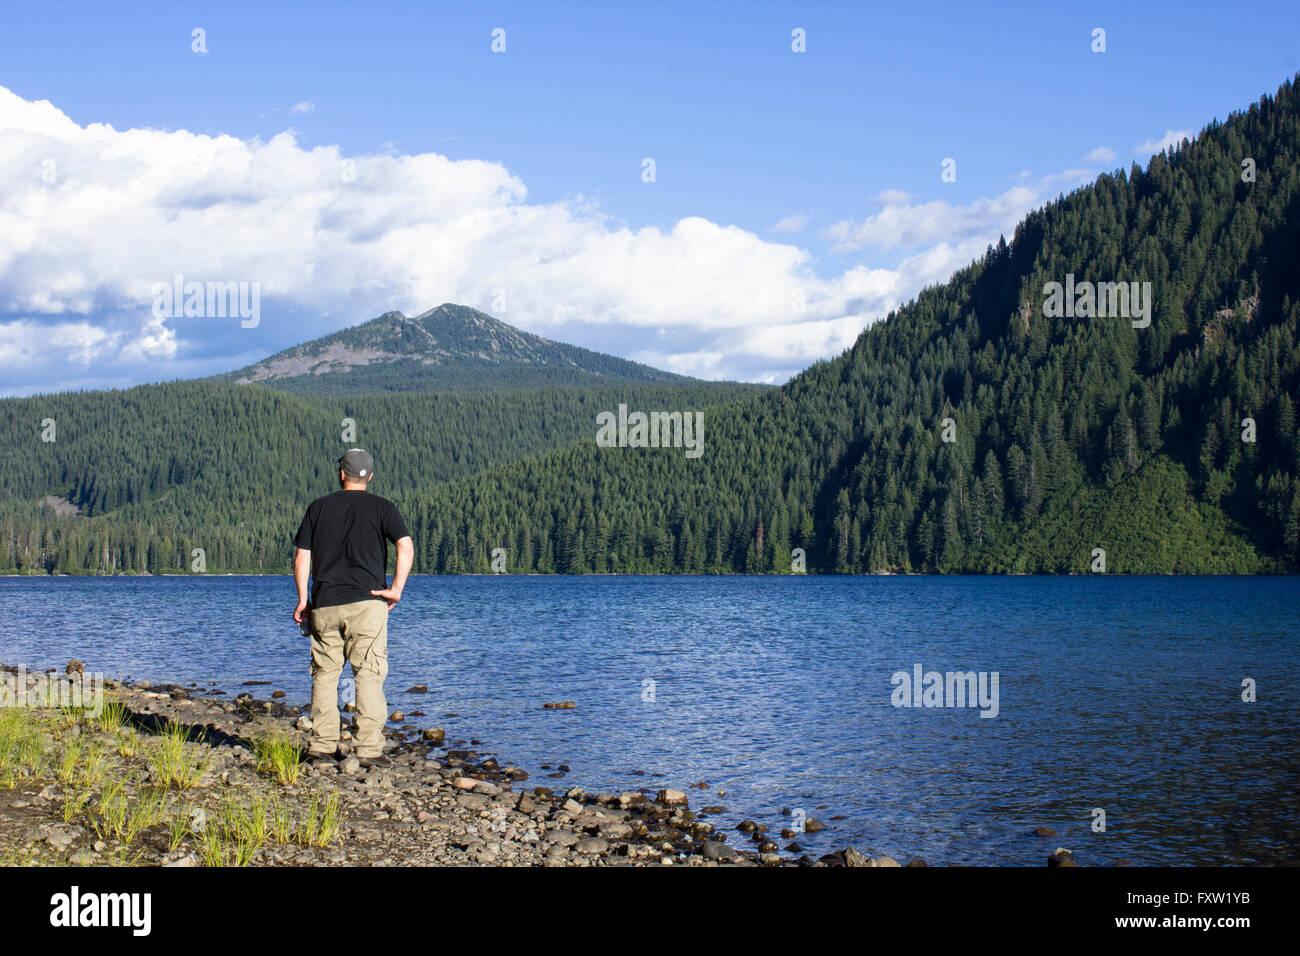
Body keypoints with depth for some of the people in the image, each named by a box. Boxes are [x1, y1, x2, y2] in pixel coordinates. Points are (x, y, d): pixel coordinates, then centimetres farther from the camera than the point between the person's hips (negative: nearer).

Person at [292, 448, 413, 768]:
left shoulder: (318, 507, 10)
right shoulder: (382, 508, 3)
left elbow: (302, 556, 7)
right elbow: (406, 547, -10)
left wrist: (303, 600, 11)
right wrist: (396, 589, -7)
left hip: (324, 605, 2)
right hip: (367, 602, -2)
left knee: (324, 673, 11)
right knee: (368, 676, -1)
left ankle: (322, 744, 9)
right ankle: (369, 749, -6)